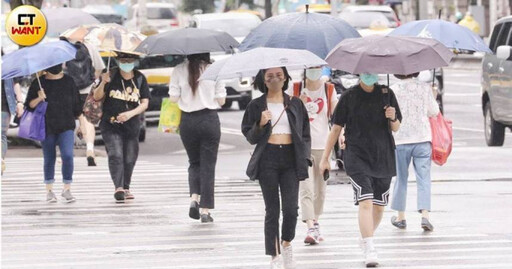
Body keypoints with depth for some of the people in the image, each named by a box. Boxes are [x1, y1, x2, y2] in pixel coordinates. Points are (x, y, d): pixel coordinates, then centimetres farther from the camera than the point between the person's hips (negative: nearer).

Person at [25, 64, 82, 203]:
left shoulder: (68, 81, 9)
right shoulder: (39, 83, 3)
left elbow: (76, 103, 15)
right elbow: (29, 105, 1)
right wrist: (39, 99, -17)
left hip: (66, 126, 0)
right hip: (47, 127, 0)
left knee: (67, 155, -16)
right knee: (49, 159, 6)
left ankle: (67, 189, -4)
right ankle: (49, 190, 18)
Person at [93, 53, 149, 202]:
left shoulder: (140, 78, 4)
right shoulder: (111, 76, -1)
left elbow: (144, 103, 2)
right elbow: (97, 97, -2)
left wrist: (130, 114, -15)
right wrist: (103, 83, -21)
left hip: (132, 125, 3)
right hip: (111, 124, -3)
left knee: (129, 158, 8)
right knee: (115, 155, -18)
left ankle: (126, 188, 24)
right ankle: (118, 187, -28)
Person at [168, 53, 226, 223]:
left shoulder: (179, 71, -4)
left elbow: (173, 98, -4)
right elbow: (221, 100, -3)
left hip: (188, 122, 1)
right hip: (209, 120, -1)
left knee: (194, 162, 19)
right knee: (208, 165, 6)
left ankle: (194, 198, -3)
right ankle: (205, 210, 3)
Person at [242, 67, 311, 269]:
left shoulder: (295, 104, 11)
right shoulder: (256, 106, 7)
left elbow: (305, 134, 14)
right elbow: (250, 137, 7)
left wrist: (304, 157, 3)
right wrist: (261, 124, -12)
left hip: (290, 158, 1)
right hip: (268, 159, -1)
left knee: (291, 208, -8)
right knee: (272, 210, -2)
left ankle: (287, 243, 19)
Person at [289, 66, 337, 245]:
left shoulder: (329, 89, 6)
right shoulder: (296, 89, 2)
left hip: (323, 144, 2)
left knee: (320, 188, 10)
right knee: (306, 189, -13)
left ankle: (316, 222, 29)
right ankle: (311, 229, -20)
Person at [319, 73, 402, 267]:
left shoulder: (387, 94, 5)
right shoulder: (349, 97, -1)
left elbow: (396, 128, 12)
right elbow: (336, 128, 5)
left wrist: (393, 118, -12)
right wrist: (325, 158, 4)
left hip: (383, 157, 3)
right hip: (357, 157, -3)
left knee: (379, 206, 10)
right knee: (365, 202, -17)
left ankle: (367, 239, 34)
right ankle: (370, 251, -22)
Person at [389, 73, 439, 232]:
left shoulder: (394, 90, -5)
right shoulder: (425, 88, -1)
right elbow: (434, 111, 5)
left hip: (400, 139, 0)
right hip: (422, 139, 0)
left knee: (401, 178, 13)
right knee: (423, 178, 0)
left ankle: (400, 217, 20)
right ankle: (425, 215, -15)